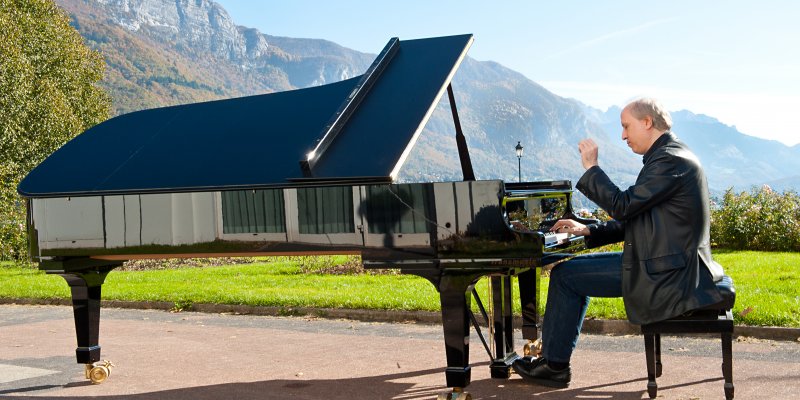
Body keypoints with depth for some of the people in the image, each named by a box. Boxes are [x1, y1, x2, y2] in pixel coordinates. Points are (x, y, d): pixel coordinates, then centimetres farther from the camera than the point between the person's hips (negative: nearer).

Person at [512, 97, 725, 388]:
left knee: (565, 275, -7)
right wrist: (588, 231, 10)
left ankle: (555, 365, 5)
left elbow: (623, 206, -24)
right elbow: (634, 219, 18)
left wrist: (591, 167, -13)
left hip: (666, 276, -11)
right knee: (575, 270, 18)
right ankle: (553, 357, 21)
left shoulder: (670, 160, -17)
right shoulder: (669, 156, 16)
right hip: (671, 265, 11)